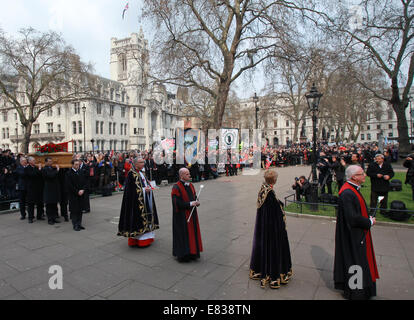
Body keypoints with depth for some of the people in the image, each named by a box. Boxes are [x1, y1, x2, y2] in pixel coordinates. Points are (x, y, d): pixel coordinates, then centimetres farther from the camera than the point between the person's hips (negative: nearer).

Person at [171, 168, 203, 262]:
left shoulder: (190, 185, 9)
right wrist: (190, 204, -20)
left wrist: (196, 202, -6)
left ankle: (192, 253, 25)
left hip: (192, 214, 7)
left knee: (193, 232, 12)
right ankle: (183, 255, 12)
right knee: (183, 234, -1)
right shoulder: (176, 187, -15)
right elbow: (177, 203, -19)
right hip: (182, 216, -7)